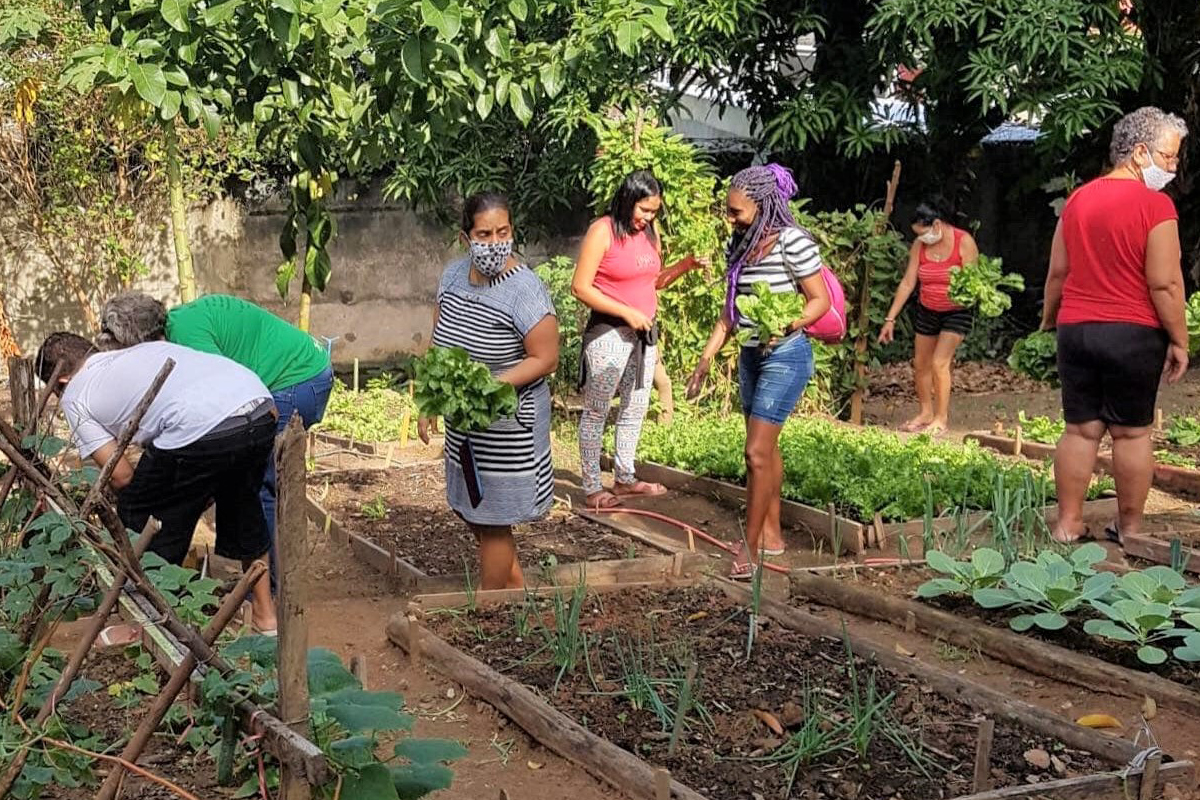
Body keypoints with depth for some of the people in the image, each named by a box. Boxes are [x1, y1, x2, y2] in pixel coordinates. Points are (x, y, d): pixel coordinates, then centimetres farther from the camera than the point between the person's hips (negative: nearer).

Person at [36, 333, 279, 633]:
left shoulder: (75, 398, 18)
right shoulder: (146, 349, 35)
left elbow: (122, 477, 12)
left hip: (201, 431, -7)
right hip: (263, 409, 7)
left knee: (141, 519, 18)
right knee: (243, 507, 32)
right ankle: (266, 614, 42)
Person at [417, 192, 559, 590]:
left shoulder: (526, 291, -22)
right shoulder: (453, 275, -1)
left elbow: (545, 359, -17)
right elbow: (438, 344, 9)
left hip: (507, 425, -7)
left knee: (492, 521, 4)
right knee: (467, 508, 20)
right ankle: (514, 583, 41)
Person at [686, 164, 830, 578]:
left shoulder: (792, 240, -14)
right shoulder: (738, 244, 8)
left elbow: (820, 300, -11)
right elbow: (729, 312, 14)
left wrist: (787, 326, -28)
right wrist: (705, 361, 12)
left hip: (784, 356, -8)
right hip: (750, 355, 8)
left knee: (757, 452, -10)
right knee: (766, 448, 15)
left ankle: (750, 547, -4)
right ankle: (772, 533, 25)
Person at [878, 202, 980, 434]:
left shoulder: (963, 242, -17)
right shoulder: (919, 245, -5)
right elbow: (907, 283, -3)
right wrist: (890, 318, -5)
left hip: (956, 312, -5)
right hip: (927, 311, 5)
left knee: (939, 363, -16)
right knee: (920, 364, 9)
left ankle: (941, 418, -5)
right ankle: (925, 413, 25)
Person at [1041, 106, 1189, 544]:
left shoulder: (1077, 199, 7)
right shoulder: (1155, 205, -12)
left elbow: (1057, 272, 12)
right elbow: (1164, 283, -15)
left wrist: (1049, 319, 24)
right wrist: (1179, 340, -7)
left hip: (1076, 329, 5)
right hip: (1133, 333, -5)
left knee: (1080, 429, 8)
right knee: (1132, 431, 5)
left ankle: (1068, 524, 9)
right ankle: (1129, 528, 12)